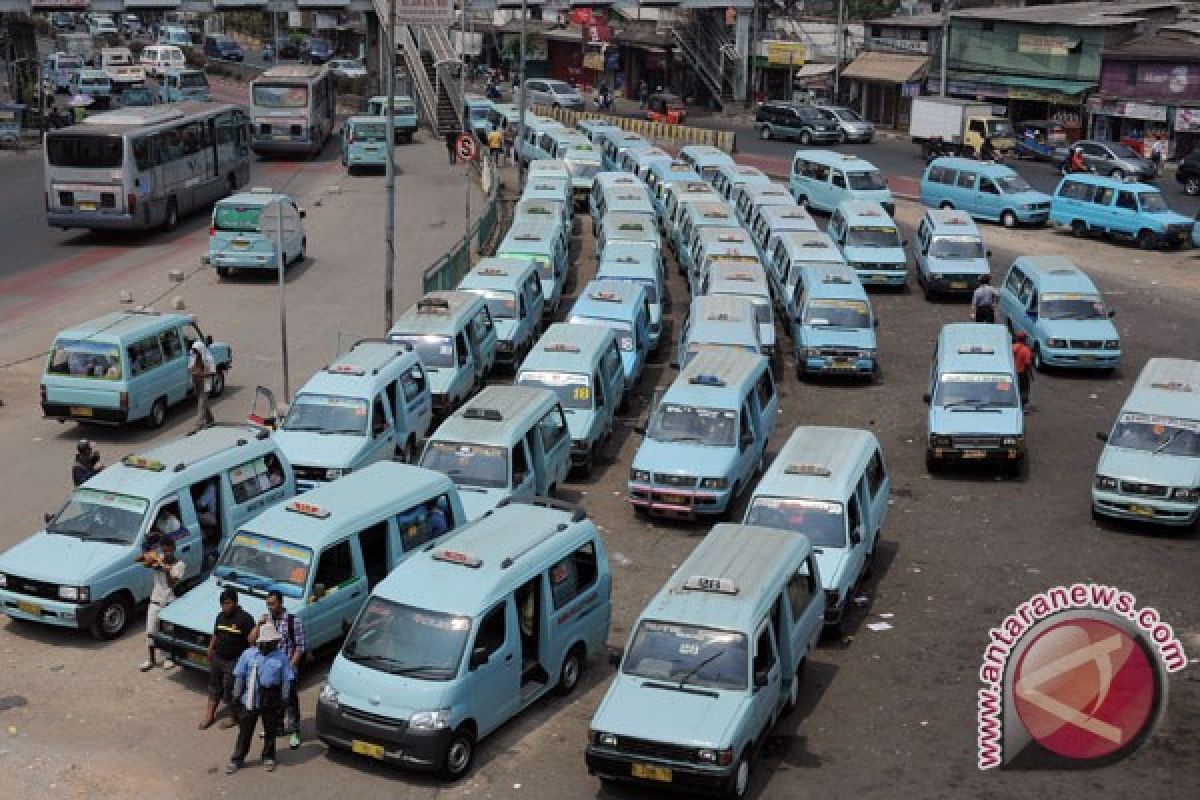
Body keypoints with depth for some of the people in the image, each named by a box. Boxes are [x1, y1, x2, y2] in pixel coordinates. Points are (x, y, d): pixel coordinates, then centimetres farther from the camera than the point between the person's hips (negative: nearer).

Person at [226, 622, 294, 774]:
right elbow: (239, 676, 3)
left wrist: (283, 699, -1)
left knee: (270, 730, 12)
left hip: (271, 700, 0)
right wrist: (236, 696, 2)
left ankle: (268, 758, 29)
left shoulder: (281, 657, -2)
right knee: (245, 730, 6)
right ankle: (237, 759, 18)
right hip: (250, 699, 0)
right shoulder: (248, 654, -2)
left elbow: (288, 680, 2)